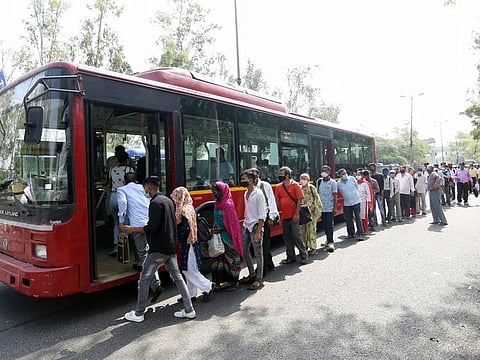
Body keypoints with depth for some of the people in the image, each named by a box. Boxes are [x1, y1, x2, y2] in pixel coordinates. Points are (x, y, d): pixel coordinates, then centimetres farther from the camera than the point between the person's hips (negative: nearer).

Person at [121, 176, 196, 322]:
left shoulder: (155, 202, -15)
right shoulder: (168, 200, 12)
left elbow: (152, 228, -21)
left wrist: (132, 229, -10)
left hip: (158, 248, -8)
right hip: (171, 247, 9)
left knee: (145, 279, 5)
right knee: (177, 277, 11)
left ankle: (138, 314, 16)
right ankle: (189, 310, 15)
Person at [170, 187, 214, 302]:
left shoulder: (184, 211, -19)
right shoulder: (190, 208, 9)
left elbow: (185, 229, -24)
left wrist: (175, 235, -10)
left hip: (187, 244, -9)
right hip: (192, 243, 9)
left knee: (189, 271, 0)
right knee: (188, 270, 15)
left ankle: (208, 286, 8)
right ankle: (191, 295, 23)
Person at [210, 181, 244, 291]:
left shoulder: (227, 204, -17)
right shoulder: (218, 203, 8)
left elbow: (232, 223, -18)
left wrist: (220, 229, -20)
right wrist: (215, 227, 1)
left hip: (229, 237, -8)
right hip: (221, 237, 8)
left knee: (231, 259, 4)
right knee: (222, 258, 11)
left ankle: (234, 283, 17)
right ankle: (228, 281, 22)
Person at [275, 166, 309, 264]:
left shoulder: (295, 185, -7)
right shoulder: (279, 187, 6)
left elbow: (299, 200, -8)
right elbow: (277, 201, 9)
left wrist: (297, 214, -13)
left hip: (293, 216, -5)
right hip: (284, 216, 5)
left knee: (296, 236, -2)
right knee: (287, 237, 11)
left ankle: (304, 256, 14)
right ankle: (291, 257, 23)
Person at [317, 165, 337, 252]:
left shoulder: (333, 182, -4)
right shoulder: (319, 181, 7)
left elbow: (335, 196, -4)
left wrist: (335, 207, -9)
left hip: (330, 208, -4)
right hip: (321, 207, 4)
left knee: (329, 225, -7)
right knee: (325, 225, 11)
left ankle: (330, 243, -4)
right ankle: (328, 240, 25)